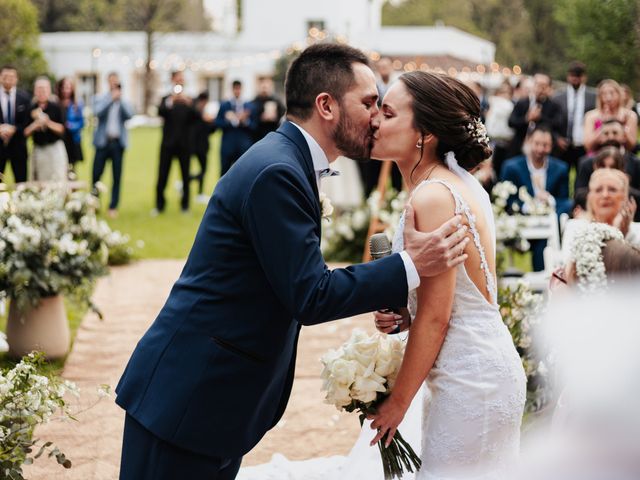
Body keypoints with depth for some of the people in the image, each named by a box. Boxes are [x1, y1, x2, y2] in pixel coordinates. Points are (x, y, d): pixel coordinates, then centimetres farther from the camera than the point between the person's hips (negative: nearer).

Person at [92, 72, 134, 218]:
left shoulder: (124, 101, 8)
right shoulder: (100, 98, 5)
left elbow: (129, 114, -8)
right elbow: (97, 111, -13)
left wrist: (120, 99, -11)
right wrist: (111, 98, -13)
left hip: (118, 142, 1)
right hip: (103, 141, -1)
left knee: (117, 177, 0)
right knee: (96, 174, -3)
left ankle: (113, 207, 7)